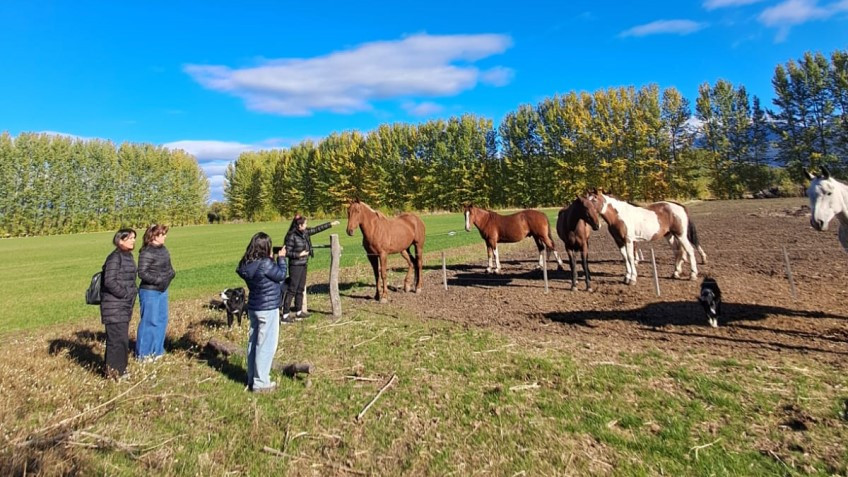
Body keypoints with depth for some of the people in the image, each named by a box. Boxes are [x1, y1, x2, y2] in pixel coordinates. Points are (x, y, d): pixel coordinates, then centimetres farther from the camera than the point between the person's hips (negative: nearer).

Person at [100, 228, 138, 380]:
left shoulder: (128, 256, 12)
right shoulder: (115, 257, -15)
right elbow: (109, 281, -21)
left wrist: (133, 292, 8)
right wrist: (125, 294, -15)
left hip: (125, 305, 9)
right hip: (114, 306, -9)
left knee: (123, 338, 15)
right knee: (117, 338, -5)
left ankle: (119, 368, 26)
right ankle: (113, 371, 5)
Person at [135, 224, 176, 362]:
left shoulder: (162, 249, 7)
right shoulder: (147, 252, -18)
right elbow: (142, 273, -21)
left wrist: (171, 272, -1)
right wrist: (159, 280, -21)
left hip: (162, 290, 9)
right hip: (150, 291, -9)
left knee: (162, 320, 16)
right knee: (149, 322, 0)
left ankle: (156, 350, 30)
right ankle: (143, 353, 16)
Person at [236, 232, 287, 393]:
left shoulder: (248, 264, 1)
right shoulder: (265, 264, -24)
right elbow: (281, 275, -9)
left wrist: (271, 259, 8)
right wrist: (281, 258, 1)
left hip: (253, 308, 8)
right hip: (268, 309, -8)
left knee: (253, 343, 17)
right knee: (266, 345, 1)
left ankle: (252, 379, 29)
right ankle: (260, 383, 9)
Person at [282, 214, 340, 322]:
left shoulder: (305, 232, 4)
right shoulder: (291, 236, -17)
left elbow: (317, 229, 15)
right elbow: (287, 252, -16)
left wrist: (331, 224, 17)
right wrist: (299, 254, -18)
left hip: (303, 265, 9)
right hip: (295, 266, -9)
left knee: (300, 289, 15)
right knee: (292, 290, -5)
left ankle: (299, 312, 25)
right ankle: (285, 315, 0)